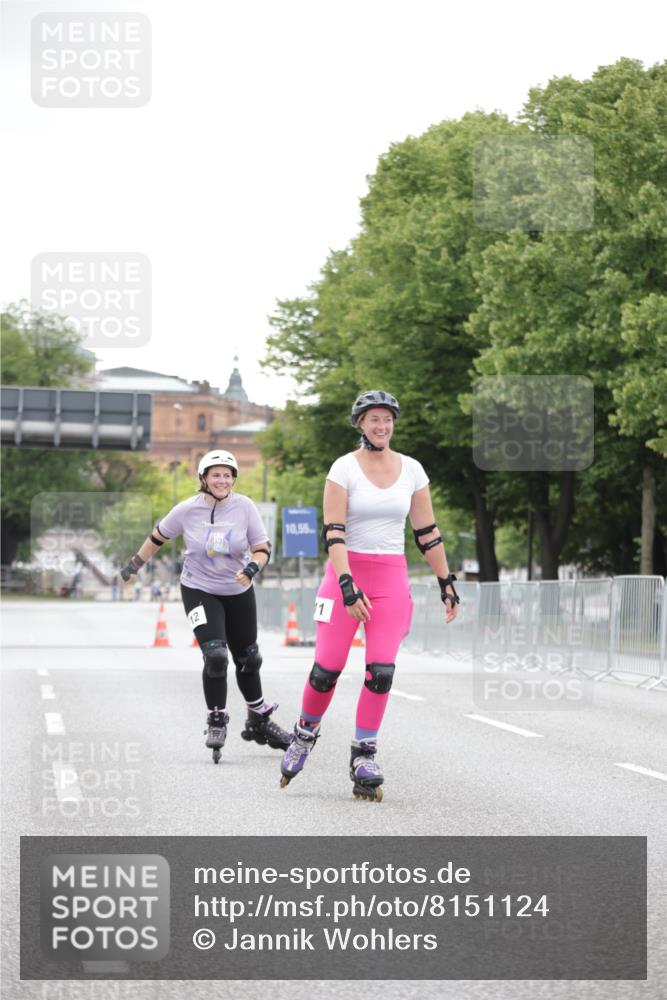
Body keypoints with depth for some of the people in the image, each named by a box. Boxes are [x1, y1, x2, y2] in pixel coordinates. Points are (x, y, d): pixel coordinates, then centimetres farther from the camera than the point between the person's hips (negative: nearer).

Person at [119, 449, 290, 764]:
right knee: (215, 654, -21)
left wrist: (252, 568, -26)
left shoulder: (244, 507, -12)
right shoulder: (188, 510, -13)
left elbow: (262, 549, -6)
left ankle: (259, 721, 33)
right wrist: (134, 564, 12)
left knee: (248, 660, 13)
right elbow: (158, 537, 4)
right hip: (199, 591, -2)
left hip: (239, 593, 2)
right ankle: (216, 720, -4)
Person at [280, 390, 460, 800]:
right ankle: (305, 734, 20)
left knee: (382, 670, -10)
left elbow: (427, 532, 12)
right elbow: (333, 531, -11)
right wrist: (348, 585, -22)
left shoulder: (411, 470, 6)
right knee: (327, 668, -6)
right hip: (346, 571, -2)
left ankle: (364, 756, -1)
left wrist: (447, 583, 9)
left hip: (392, 575, 2)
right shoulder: (344, 469, -4)